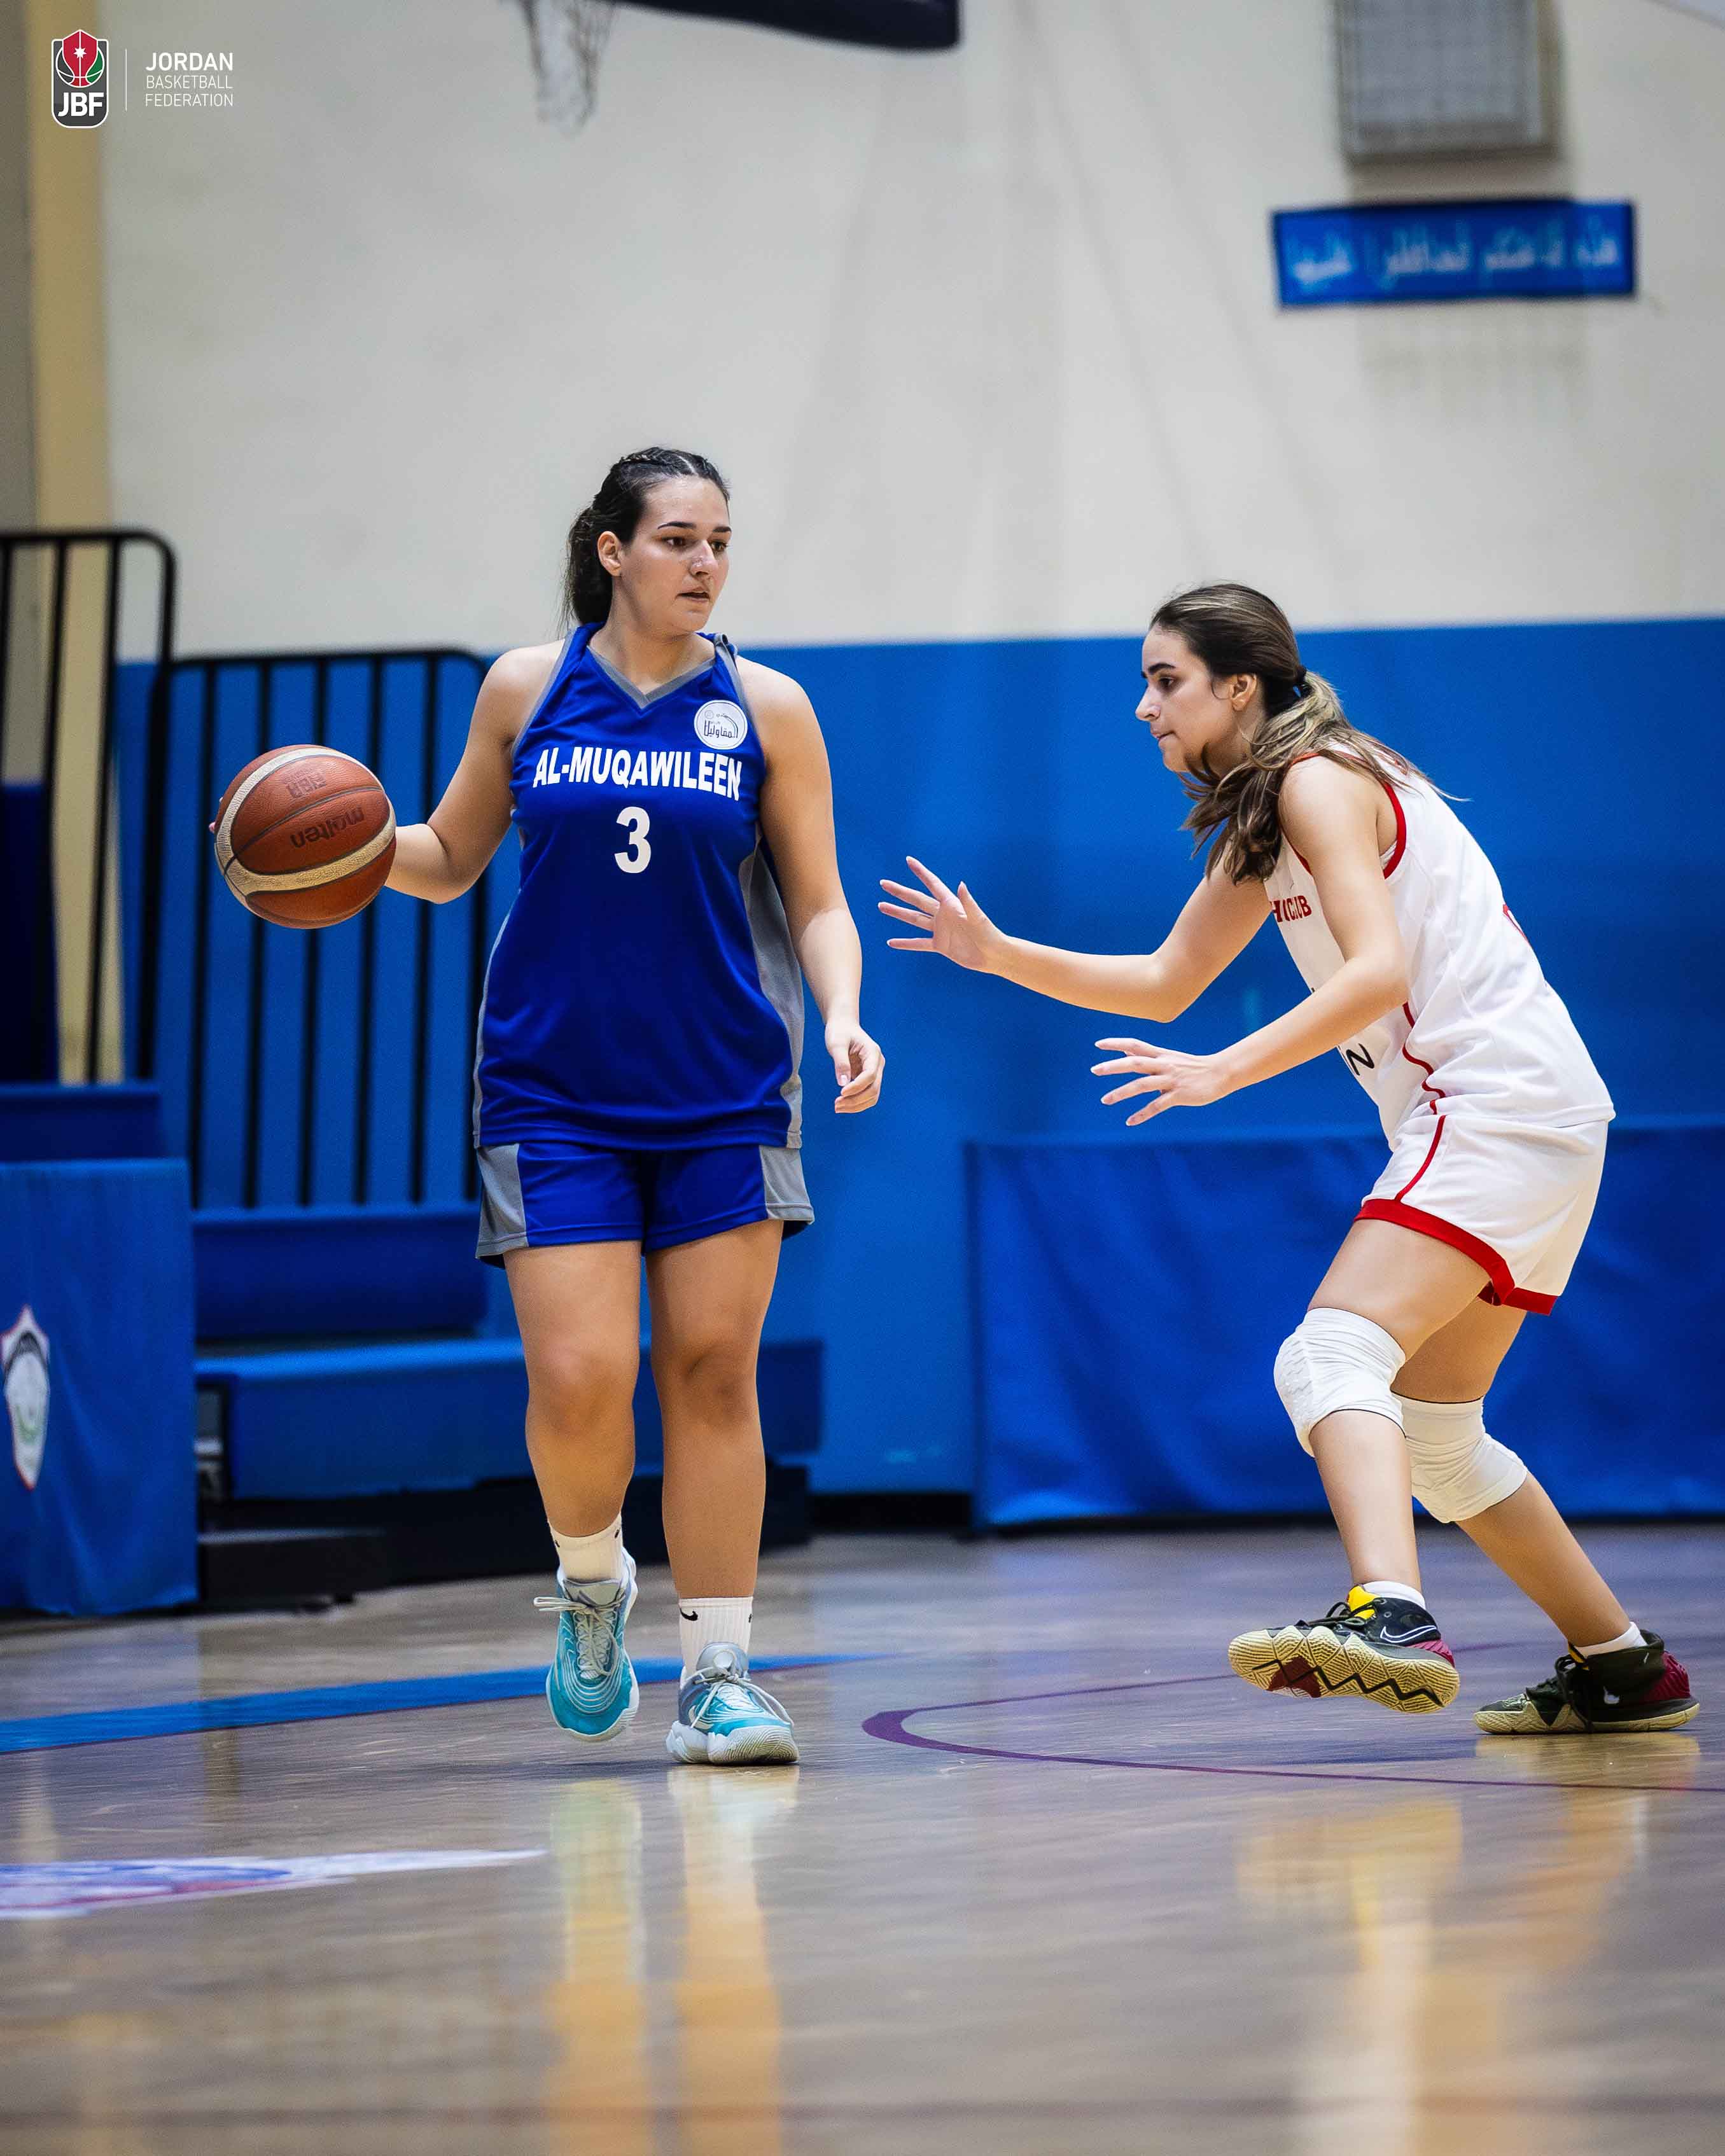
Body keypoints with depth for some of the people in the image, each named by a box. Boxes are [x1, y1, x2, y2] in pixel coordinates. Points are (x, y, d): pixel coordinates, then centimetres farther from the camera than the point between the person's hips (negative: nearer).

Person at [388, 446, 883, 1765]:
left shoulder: (766, 708, 1)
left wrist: (843, 1016, -16)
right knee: (577, 1381, -11)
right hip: (556, 1093, 0)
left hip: (725, 1096, 0)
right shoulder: (526, 689, 3)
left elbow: (816, 904, 3)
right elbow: (452, 858, 12)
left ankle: (719, 1669, 7)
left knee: (712, 1374, -1)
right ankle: (590, 1584, 19)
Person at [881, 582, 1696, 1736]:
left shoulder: (1317, 781, -10)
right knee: (1432, 1436, 16)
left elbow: (1378, 970, -22)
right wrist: (997, 953, 16)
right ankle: (1626, 1668, 23)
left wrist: (1225, 1070, -28)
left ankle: (1392, 1618, -46)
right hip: (1483, 1118, 10)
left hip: (1499, 1106, -10)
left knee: (1333, 1358, -25)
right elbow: (1166, 983, 25)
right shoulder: (1260, 824, 19)